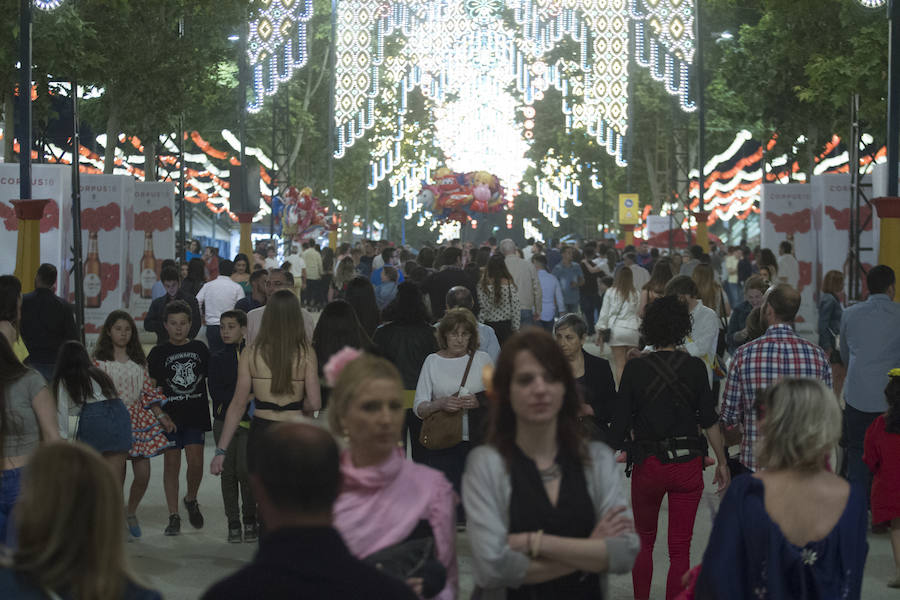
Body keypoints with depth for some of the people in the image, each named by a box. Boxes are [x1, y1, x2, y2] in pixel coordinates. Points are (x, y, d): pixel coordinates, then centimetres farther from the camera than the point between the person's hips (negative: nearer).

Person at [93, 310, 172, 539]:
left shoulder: (138, 361, 12)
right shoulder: (100, 361, -1)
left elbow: (148, 391, 13)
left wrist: (162, 416, 4)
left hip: (138, 417, 4)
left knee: (143, 474, -1)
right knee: (117, 475, -5)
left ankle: (131, 513, 25)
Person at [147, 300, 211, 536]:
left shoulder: (199, 348, 7)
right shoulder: (158, 353, 2)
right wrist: (161, 415, -8)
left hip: (196, 414, 1)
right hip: (170, 416, -1)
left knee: (195, 461, -7)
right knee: (171, 463, 1)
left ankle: (191, 500, 20)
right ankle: (173, 516, 8)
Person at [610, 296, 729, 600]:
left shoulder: (635, 367, -6)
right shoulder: (695, 367, -5)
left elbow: (620, 420, -5)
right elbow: (710, 420, -4)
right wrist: (722, 462, 5)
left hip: (648, 465, 0)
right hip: (688, 464, 0)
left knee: (644, 542, 20)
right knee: (680, 549, 7)